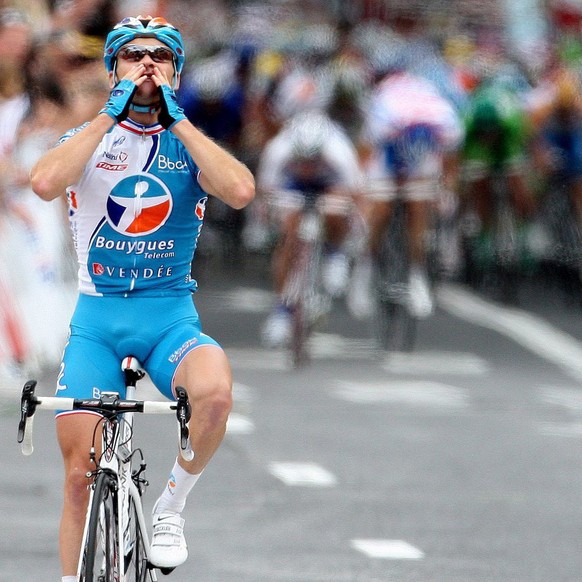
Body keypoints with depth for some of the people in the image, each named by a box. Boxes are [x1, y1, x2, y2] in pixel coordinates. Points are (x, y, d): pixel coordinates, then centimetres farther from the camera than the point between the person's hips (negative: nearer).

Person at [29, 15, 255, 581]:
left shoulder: (188, 145, 6)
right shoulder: (89, 138, 4)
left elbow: (240, 191, -18)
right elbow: (45, 182, -20)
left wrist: (177, 119, -13)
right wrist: (110, 115, -14)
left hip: (171, 318, 0)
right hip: (96, 320, 0)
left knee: (215, 391, -32)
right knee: (80, 472, -3)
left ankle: (171, 506, -10)